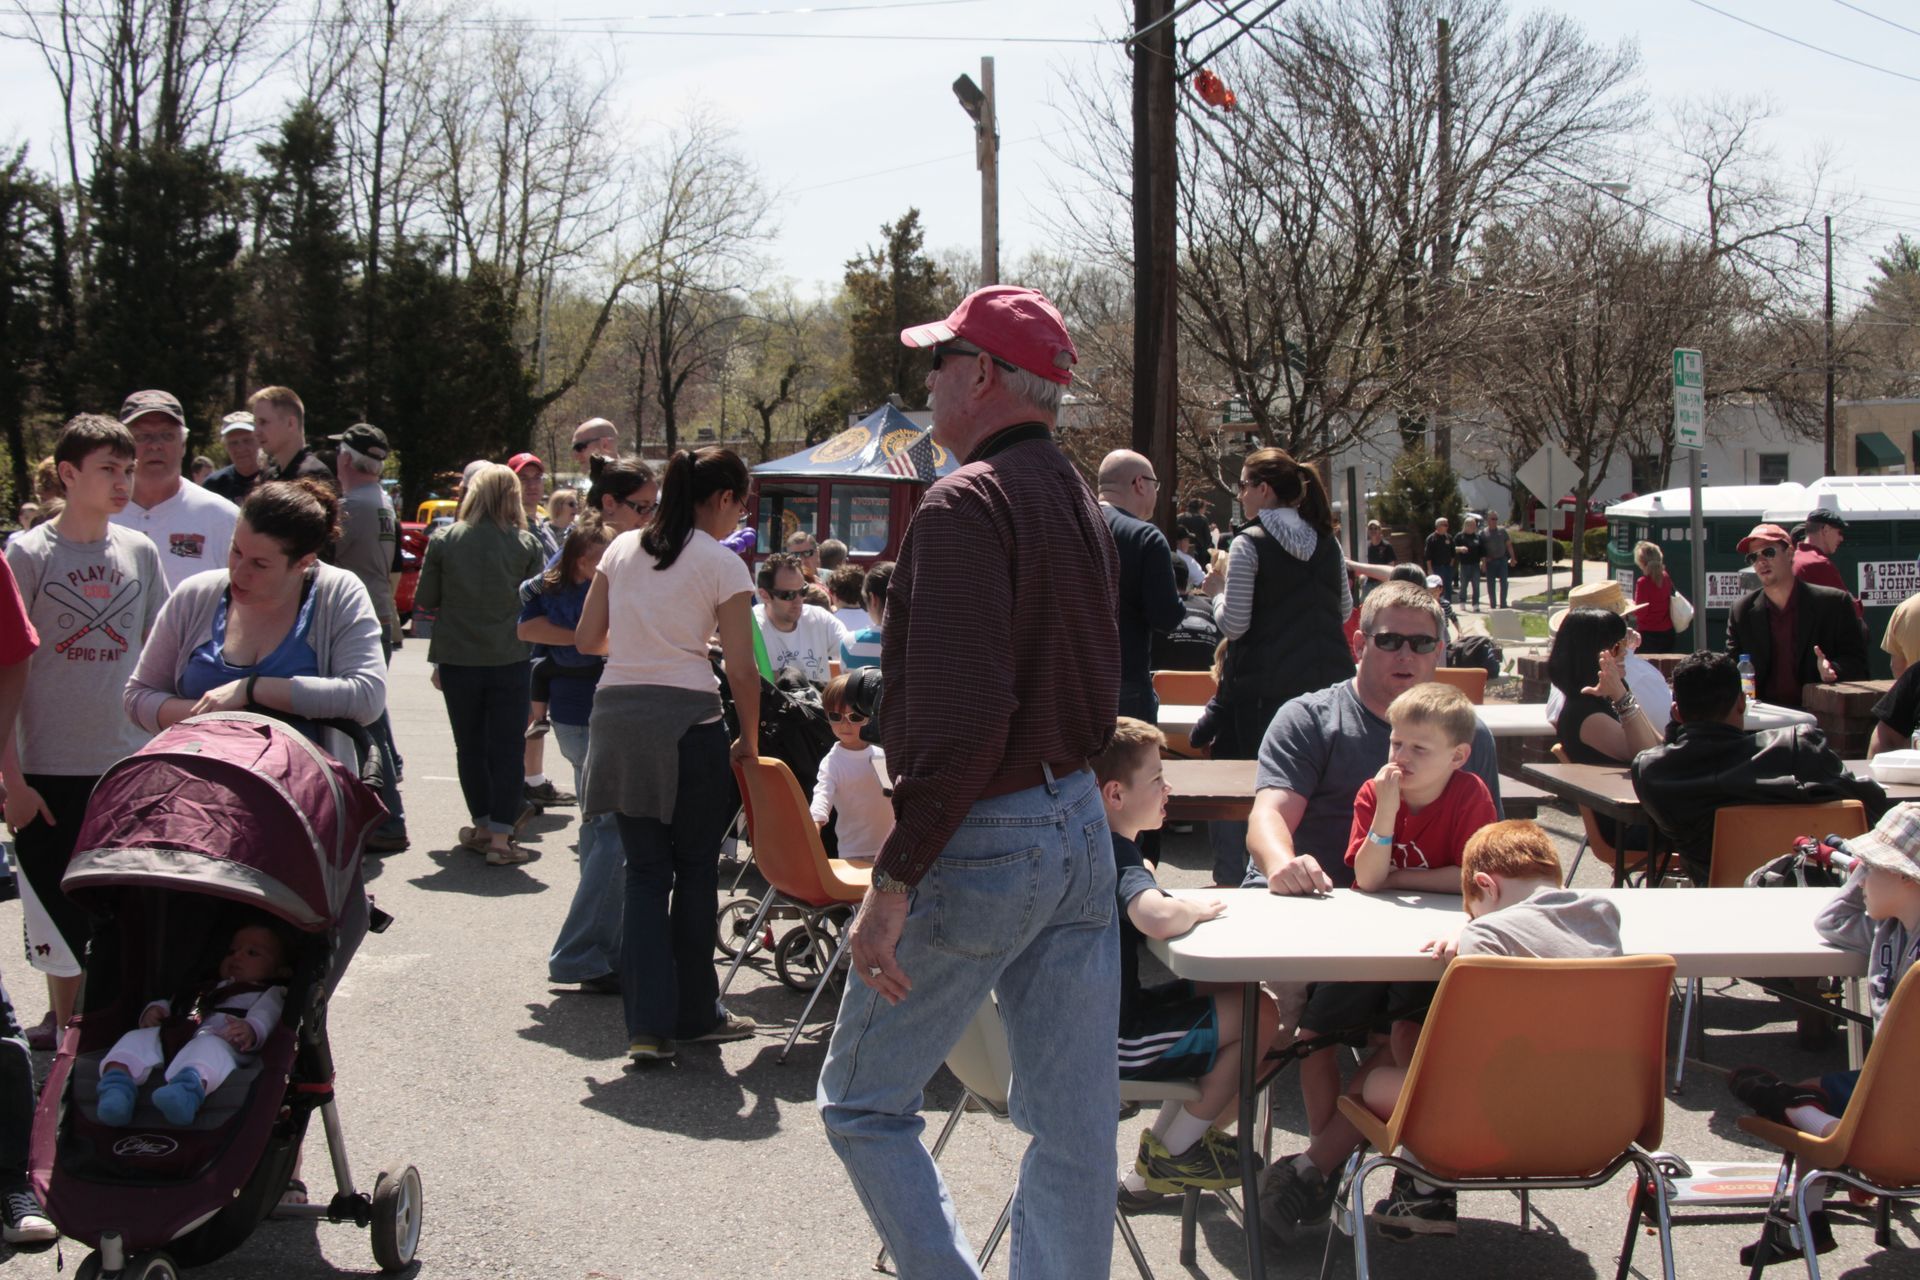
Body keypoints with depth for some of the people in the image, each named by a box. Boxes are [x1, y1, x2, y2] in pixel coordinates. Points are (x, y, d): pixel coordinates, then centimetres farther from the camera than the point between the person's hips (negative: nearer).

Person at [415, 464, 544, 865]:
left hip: (458, 658, 1)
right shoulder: (526, 545, -8)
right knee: (506, 749, 4)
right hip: (509, 661, -1)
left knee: (470, 746, 15)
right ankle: (500, 837, -1)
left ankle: (483, 826, 23)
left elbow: (425, 599, -2)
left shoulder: (444, 540, -5)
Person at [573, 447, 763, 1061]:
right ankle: (695, 1014, 18)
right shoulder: (721, 563, -4)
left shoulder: (621, 549, 11)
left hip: (616, 714, 5)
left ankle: (648, 1024, 2)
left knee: (644, 871, 8)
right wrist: (748, 742, 5)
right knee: (695, 870, 9)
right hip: (686, 719, -5)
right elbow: (741, 669, -7)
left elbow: (587, 639, 12)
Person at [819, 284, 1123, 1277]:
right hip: (1082, 830, 8)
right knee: (1073, 1126, 9)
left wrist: (893, 883, -22)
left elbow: (959, 718, -24)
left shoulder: (966, 505, -15)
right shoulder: (1081, 505, 14)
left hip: (983, 847, -8)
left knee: (864, 1102, 7)